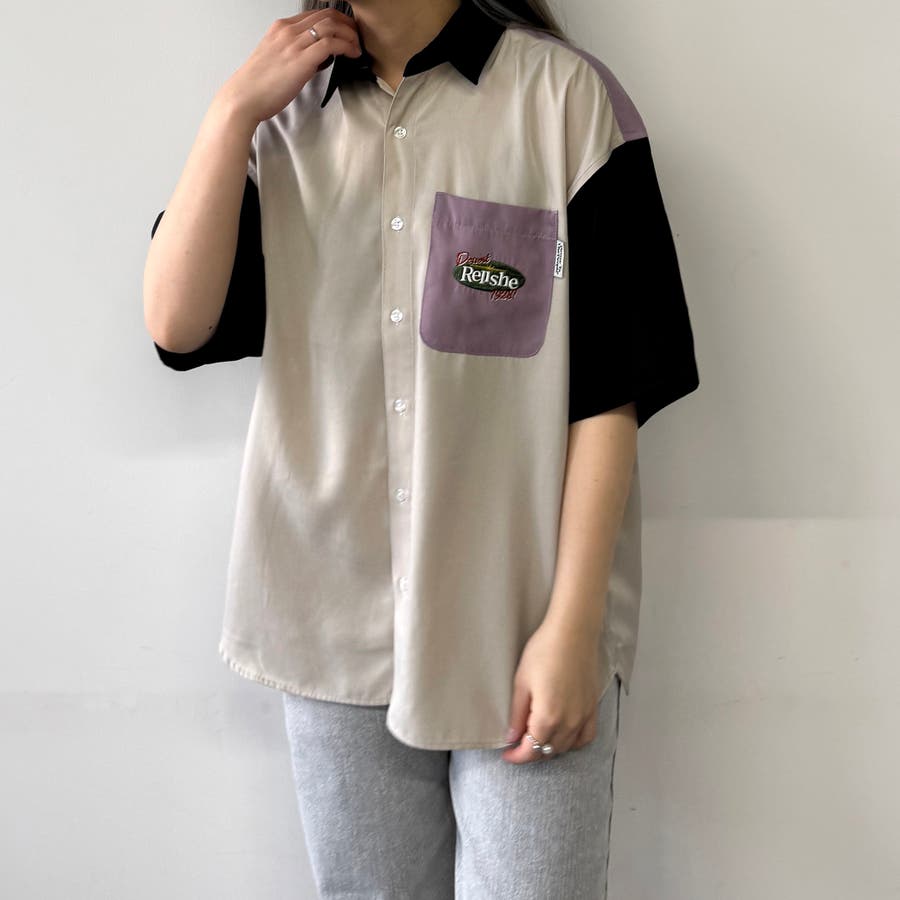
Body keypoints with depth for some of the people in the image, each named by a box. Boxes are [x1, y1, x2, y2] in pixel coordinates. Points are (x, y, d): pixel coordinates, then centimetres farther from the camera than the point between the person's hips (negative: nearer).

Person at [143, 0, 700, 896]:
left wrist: (572, 625, -11)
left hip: (521, 624, -3)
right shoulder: (284, 115, 9)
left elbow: (611, 388, -8)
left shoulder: (565, 94, -5)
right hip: (336, 623, 4)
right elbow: (177, 324, -2)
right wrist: (234, 109, -7)